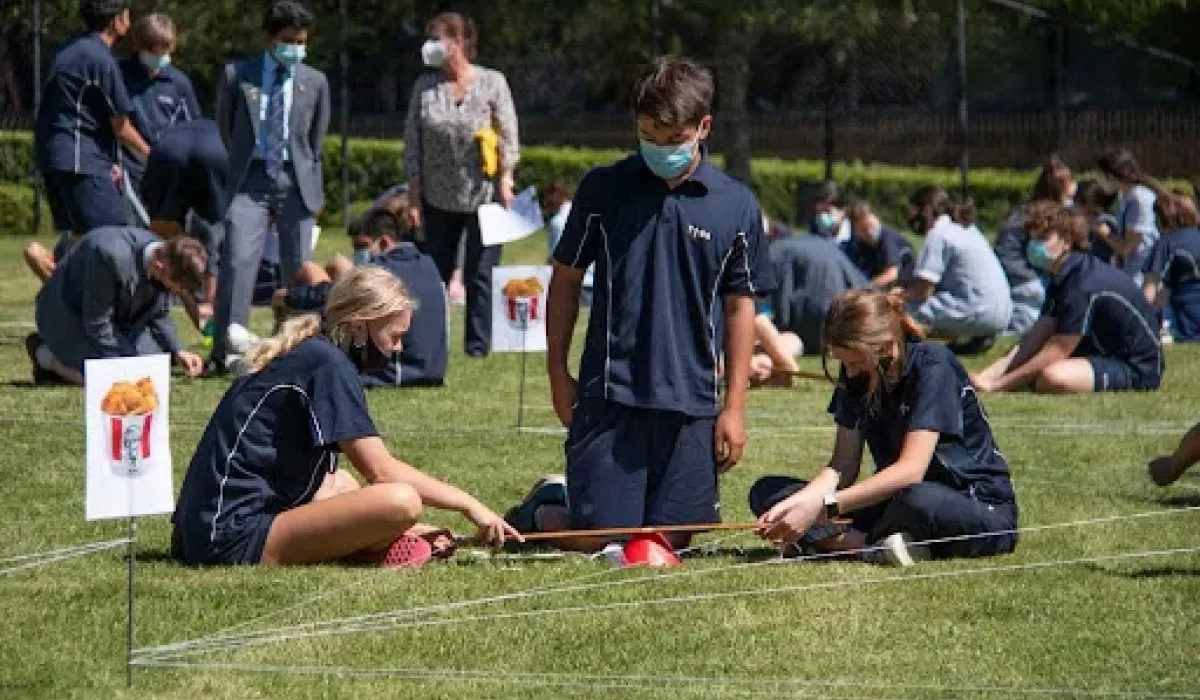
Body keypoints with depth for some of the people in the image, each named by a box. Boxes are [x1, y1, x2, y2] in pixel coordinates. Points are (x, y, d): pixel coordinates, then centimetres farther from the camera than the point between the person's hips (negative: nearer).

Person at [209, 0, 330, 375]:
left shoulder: (315, 83, 7)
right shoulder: (237, 75, 2)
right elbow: (225, 130, 14)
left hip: (296, 182, 2)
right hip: (251, 179, -2)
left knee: (299, 269, 3)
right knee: (237, 261, -14)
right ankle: (223, 352, -13)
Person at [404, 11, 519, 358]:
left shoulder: (492, 83, -3)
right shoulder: (425, 86, 4)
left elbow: (508, 136, -2)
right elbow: (412, 141, 5)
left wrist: (505, 181, -9)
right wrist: (414, 193, 1)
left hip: (484, 196, -3)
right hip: (439, 198, 3)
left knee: (480, 274, 0)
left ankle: (479, 343, 6)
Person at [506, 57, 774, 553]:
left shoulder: (735, 206, 3)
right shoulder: (603, 189, 1)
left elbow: (740, 307, 8)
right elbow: (566, 278, 9)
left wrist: (735, 406, 4)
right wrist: (557, 372, 4)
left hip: (691, 400, 2)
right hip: (609, 395, -2)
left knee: (669, 541, 3)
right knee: (595, 539, -7)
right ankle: (542, 509, 26)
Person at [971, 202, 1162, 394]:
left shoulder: (1084, 286, -24)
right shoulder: (1062, 279, 8)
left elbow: (1057, 352, -23)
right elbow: (1036, 338, 5)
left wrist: (995, 385, -21)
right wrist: (985, 376, -9)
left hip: (1137, 370, -10)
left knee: (1052, 378, -33)